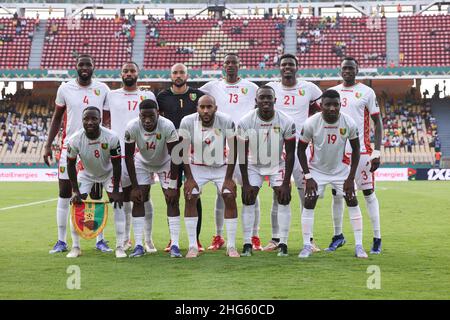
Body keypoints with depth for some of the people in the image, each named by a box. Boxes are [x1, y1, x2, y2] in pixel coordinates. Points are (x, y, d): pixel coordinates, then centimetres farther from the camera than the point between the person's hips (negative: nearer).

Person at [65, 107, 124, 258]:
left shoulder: (111, 138, -31)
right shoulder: (74, 140, -28)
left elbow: (116, 164, -19)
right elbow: (71, 165, -13)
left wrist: (115, 190, -18)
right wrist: (75, 191, -15)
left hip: (108, 173, -1)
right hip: (86, 173, 1)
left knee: (118, 203, -13)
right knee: (76, 205, -9)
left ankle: (119, 247, -4)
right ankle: (75, 247, 5)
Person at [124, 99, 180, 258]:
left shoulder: (168, 127, -33)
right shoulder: (132, 127, -29)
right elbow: (129, 157, -19)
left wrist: (172, 186, -26)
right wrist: (134, 186, -19)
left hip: (165, 163, -1)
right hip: (142, 163, 1)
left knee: (172, 200, -11)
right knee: (138, 200, -9)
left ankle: (175, 245, -10)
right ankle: (138, 245, -5)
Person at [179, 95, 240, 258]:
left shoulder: (226, 122, -22)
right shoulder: (188, 122, -21)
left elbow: (232, 150, -14)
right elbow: (184, 151, -12)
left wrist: (229, 178, -14)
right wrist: (189, 178, -13)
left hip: (222, 166, 0)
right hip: (197, 167, 0)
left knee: (230, 198, -13)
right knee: (190, 199, -13)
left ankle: (231, 246, -3)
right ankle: (193, 246, -4)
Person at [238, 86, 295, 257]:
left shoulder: (286, 122, -20)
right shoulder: (245, 122, -19)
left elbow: (290, 154, -13)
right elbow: (242, 154, -11)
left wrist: (286, 183, -16)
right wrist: (245, 183, -13)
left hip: (278, 165, 0)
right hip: (253, 166, 0)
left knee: (284, 199, -10)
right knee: (248, 201, -8)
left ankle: (283, 243, -2)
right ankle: (247, 244, 0)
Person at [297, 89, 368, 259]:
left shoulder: (349, 123, -19)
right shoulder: (311, 123, -22)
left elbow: (356, 149, -6)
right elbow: (301, 150, -9)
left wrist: (351, 178, -10)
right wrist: (308, 177, -14)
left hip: (341, 169, 1)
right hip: (317, 170, -1)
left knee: (353, 202, -4)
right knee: (308, 203, -8)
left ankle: (359, 246, 4)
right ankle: (306, 246, 2)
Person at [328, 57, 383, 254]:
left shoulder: (366, 92, 0)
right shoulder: (332, 92, 10)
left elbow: (377, 123, 0)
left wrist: (377, 152, -7)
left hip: (362, 150, -3)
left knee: (369, 193, -1)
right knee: (337, 193, 7)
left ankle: (377, 238, 5)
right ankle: (338, 236, 19)